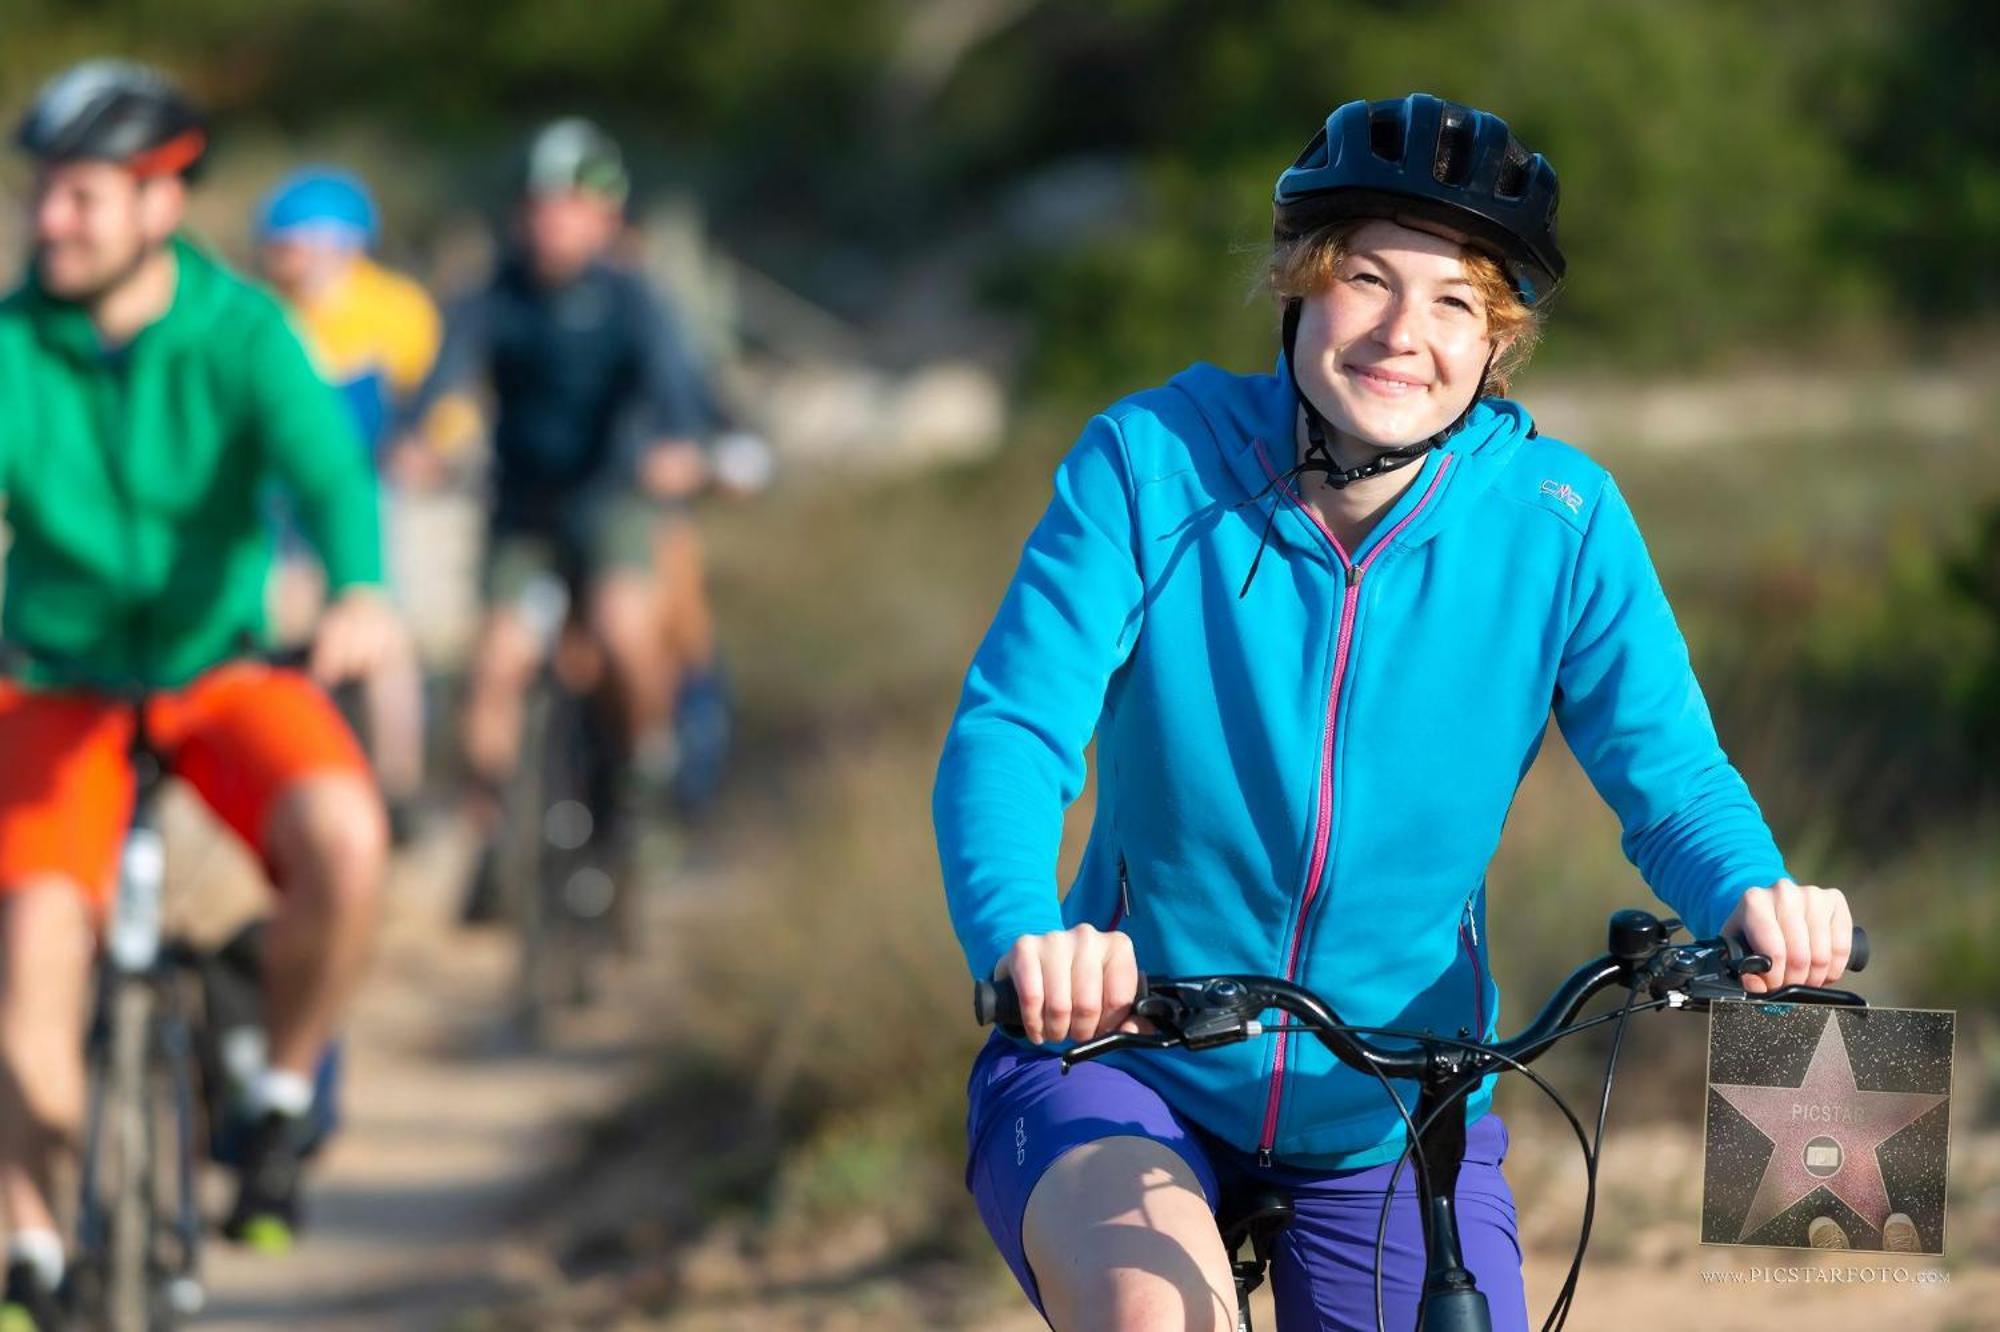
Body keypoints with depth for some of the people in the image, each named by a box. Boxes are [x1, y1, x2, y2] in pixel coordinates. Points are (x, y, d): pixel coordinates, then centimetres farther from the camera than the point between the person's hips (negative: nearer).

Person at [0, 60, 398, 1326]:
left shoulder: (241, 334, -14)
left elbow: (325, 463, -30)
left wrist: (360, 594, -52)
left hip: (226, 665, -1)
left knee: (344, 837, -30)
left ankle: (284, 1097, -2)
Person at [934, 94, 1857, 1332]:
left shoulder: (1559, 518, -9)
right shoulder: (1151, 464, -13)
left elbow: (1670, 776, -10)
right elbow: (1011, 730, -21)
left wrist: (1754, 895, -35)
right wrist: (1021, 935, -42)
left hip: (1392, 1123, 3)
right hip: (1122, 1059, -3)